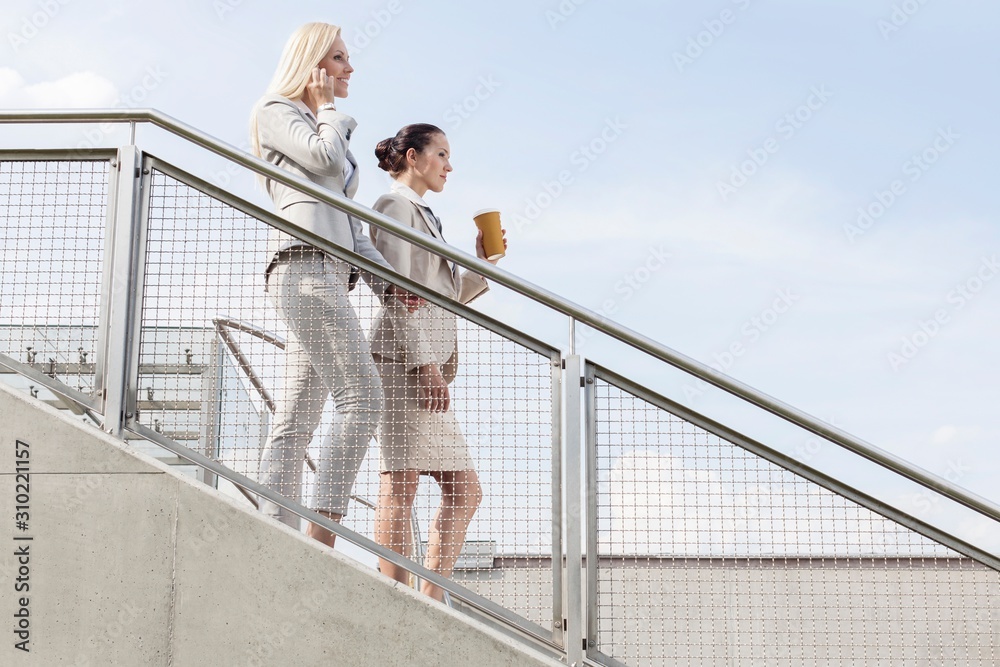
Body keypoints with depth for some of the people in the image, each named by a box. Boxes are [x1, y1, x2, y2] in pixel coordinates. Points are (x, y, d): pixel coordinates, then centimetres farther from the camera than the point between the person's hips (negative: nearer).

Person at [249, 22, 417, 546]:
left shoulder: (328, 132, 33)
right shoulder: (276, 111, 9)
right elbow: (325, 157, -10)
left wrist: (385, 279, 15)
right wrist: (327, 108, 9)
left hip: (330, 274, 9)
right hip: (304, 262, -8)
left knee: (295, 422, 0)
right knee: (361, 396, -19)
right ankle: (320, 542, -22)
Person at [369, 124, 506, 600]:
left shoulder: (422, 215, 29)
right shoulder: (396, 205, 1)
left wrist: (481, 265, 15)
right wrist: (424, 361, -19)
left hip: (426, 366, 10)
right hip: (403, 359, -10)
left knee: (465, 492, 6)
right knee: (401, 484, -12)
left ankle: (431, 602, 6)